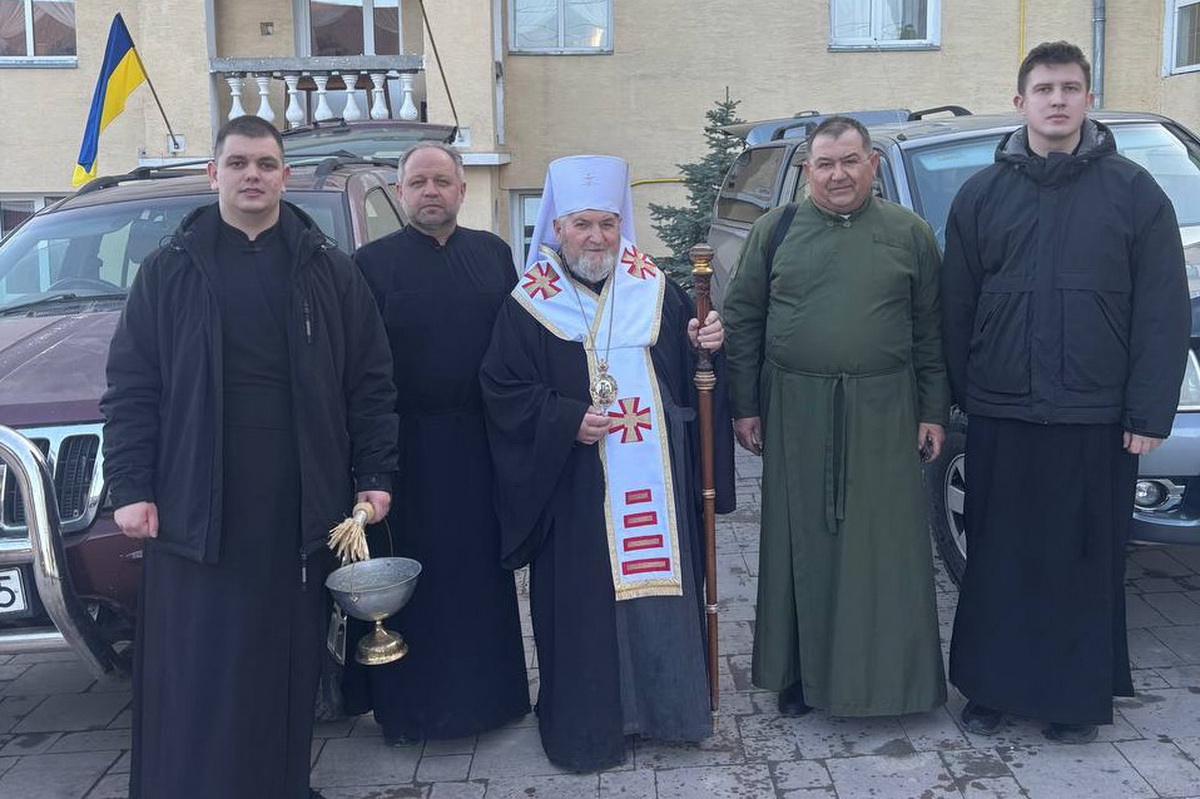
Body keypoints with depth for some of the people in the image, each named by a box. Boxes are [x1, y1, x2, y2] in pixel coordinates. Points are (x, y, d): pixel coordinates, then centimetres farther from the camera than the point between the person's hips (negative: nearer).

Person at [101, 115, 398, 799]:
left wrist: (375, 476, 0)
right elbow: (131, 389, 5)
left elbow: (372, 383, 7)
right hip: (196, 509, 0)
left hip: (302, 510, 1)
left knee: (290, 670, 9)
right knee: (196, 686, 3)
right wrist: (132, 487, -4)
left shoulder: (330, 271, 7)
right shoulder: (170, 271, 7)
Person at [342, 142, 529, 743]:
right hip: (408, 443, -3)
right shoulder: (373, 263, -2)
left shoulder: (494, 254, 8)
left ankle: (485, 689, 29)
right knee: (412, 575, 5)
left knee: (482, 569, 13)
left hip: (482, 443, 3)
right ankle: (408, 702, 20)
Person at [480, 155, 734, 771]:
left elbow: (685, 370, 15)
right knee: (585, 600, 2)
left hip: (658, 482, 3)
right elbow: (502, 392, -4)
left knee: (662, 590, 10)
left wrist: (702, 345, -6)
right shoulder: (529, 305, -1)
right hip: (577, 489, -3)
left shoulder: (654, 289, 9)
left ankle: (667, 705, 28)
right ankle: (586, 726, 18)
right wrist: (568, 420, -16)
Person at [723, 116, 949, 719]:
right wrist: (745, 406, 2)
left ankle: (887, 675, 17)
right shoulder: (775, 230, 5)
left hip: (883, 414, 0)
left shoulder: (909, 233, 6)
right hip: (796, 414, 0)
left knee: (885, 545, 4)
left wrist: (934, 411, 3)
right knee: (802, 542, 6)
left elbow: (930, 330, 7)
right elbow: (742, 321, 6)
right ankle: (800, 672, 19)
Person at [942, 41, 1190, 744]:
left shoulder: (1133, 191, 1)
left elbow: (1163, 311, -1)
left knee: (1088, 563, 7)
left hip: (1097, 420, -1)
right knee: (997, 560, 10)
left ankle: (1079, 696, 23)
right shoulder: (983, 195, 6)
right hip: (1001, 418, 2)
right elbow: (956, 308, 8)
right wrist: (956, 396, 6)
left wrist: (1150, 412, -6)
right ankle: (991, 687, 25)